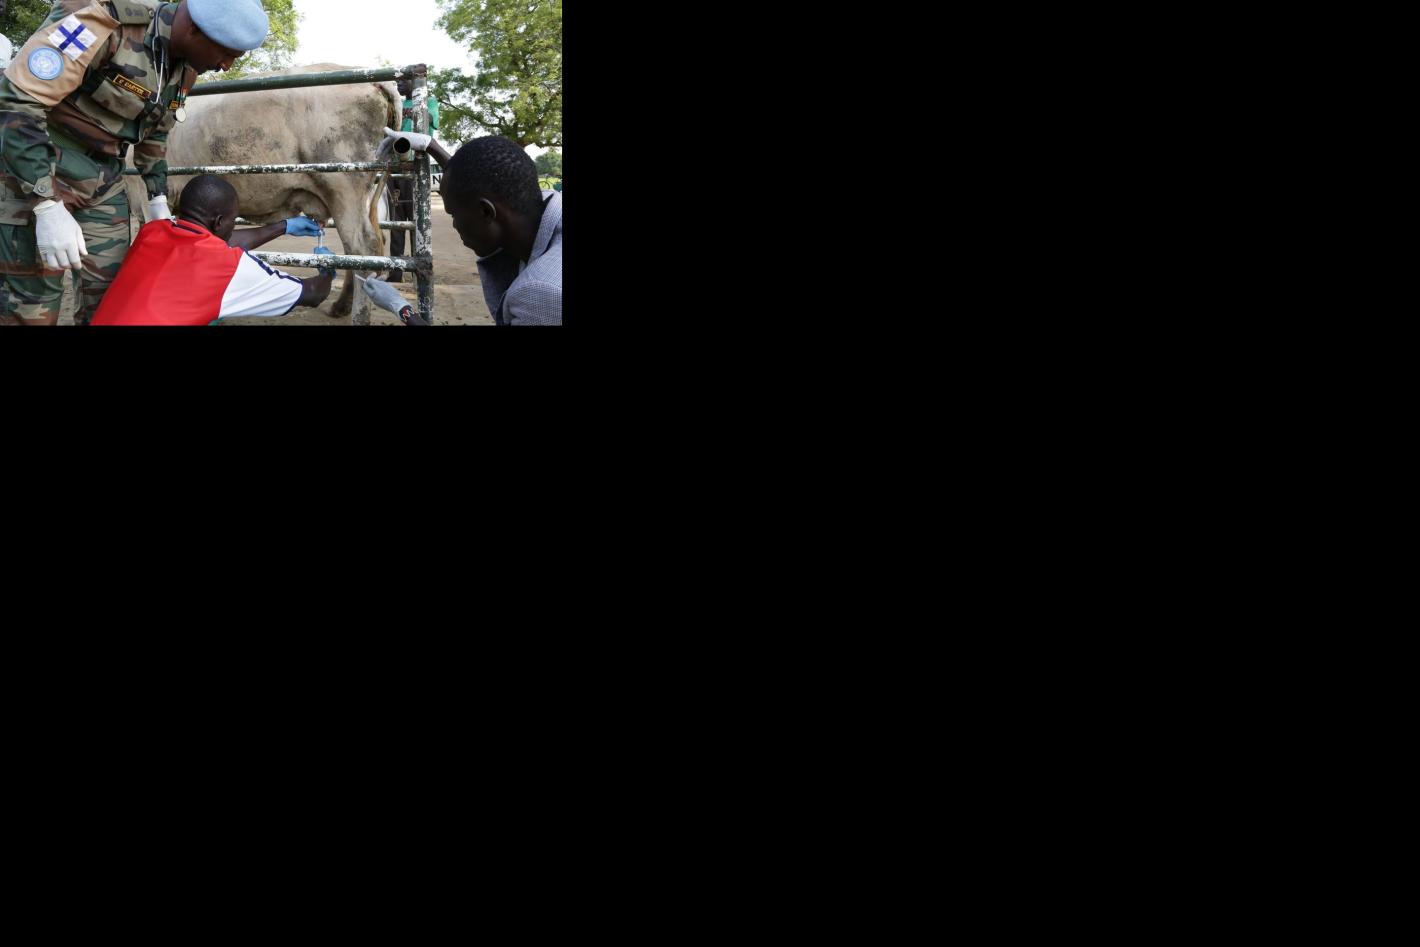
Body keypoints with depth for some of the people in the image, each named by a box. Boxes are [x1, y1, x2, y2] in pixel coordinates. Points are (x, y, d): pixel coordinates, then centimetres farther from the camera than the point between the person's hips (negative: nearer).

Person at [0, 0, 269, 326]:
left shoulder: (184, 69, 0)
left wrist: (158, 197, 16)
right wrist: (47, 206, -31)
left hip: (104, 177, 8)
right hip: (35, 168, -7)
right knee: (36, 306, -9)